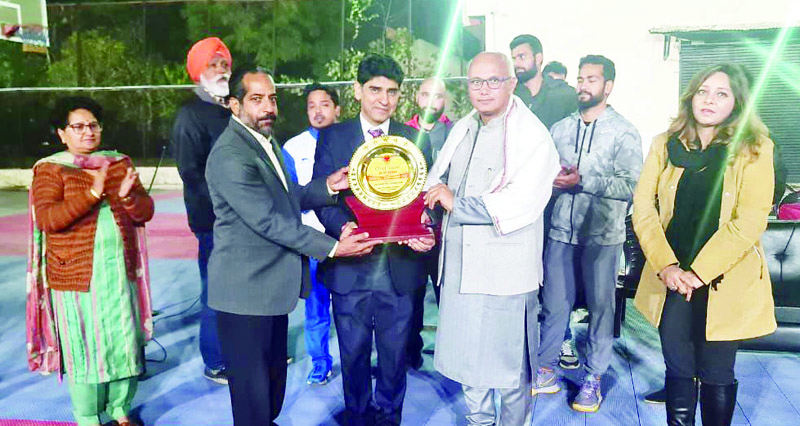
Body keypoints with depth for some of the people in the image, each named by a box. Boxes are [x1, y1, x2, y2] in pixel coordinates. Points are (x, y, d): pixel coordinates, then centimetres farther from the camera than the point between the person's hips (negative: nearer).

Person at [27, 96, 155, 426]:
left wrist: (127, 194, -16)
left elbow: (145, 213, 5)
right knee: (83, 347, 5)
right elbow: (47, 219, -16)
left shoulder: (120, 163, 9)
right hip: (75, 275, -4)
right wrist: (92, 192, -24)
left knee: (125, 342, 8)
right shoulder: (50, 169, -3)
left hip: (120, 272, 4)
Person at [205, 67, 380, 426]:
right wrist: (333, 247, -22)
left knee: (275, 373, 23)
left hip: (274, 283, 9)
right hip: (246, 288, -9)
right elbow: (268, 221, -24)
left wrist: (325, 186, 0)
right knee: (252, 386, 6)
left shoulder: (266, 140, 11)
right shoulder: (230, 155, -22)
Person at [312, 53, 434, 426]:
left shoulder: (415, 139, 5)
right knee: (354, 354, 14)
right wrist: (343, 228, -24)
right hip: (350, 267, 0)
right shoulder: (332, 137, 2)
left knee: (395, 353, 13)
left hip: (400, 267, 1)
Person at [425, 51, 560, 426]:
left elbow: (523, 202, -24)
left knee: (509, 366, 7)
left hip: (505, 271, -7)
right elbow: (437, 180, 18)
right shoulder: (462, 130, 11)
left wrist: (457, 203, -20)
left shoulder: (533, 136, -12)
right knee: (466, 354, 20)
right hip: (459, 265, 7)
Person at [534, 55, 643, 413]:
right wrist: (549, 179, -10)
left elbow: (630, 185, -15)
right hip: (561, 231, 3)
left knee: (600, 306, 7)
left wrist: (582, 181, -19)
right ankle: (546, 370, 22)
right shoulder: (559, 129, 9)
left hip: (602, 235, -3)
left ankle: (593, 377, 22)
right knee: (554, 303, 8)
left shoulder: (624, 132, -4)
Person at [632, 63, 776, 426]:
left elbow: (750, 221, -12)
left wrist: (699, 272, -18)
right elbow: (643, 207, -2)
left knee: (716, 375, 7)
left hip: (725, 282, -2)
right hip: (672, 279, 2)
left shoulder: (754, 150, -3)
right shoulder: (665, 145, 5)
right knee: (678, 369, 10)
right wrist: (666, 266, -14)